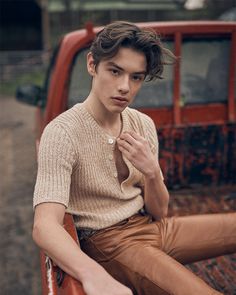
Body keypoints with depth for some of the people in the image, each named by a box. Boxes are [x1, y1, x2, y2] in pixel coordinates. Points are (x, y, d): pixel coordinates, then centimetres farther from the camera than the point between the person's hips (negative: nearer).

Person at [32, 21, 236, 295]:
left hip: (151, 226, 6)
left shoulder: (144, 125, 1)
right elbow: (44, 226, -30)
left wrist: (151, 172, -18)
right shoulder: (62, 133, -18)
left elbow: (158, 212, 4)